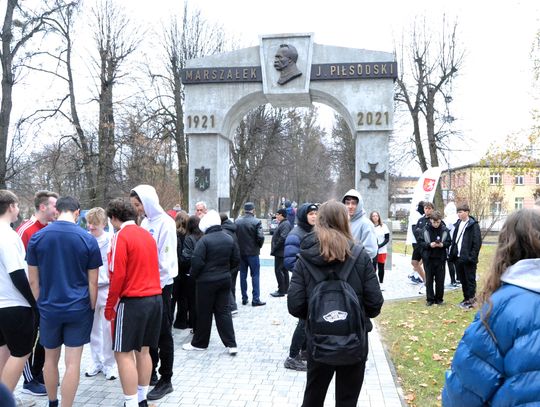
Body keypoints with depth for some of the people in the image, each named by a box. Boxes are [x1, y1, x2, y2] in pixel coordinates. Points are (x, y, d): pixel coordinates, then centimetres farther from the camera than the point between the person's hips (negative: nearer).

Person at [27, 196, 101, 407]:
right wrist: (91, 308, 7)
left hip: (49, 308, 3)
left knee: (51, 359, 20)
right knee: (73, 362, 4)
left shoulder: (37, 237, -3)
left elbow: (33, 280, 1)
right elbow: (92, 282, -4)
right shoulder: (88, 239, -8)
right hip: (79, 309, -2)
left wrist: (41, 303, 13)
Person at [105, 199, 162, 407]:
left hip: (133, 301, -7)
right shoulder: (147, 235, 12)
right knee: (143, 350, 15)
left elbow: (118, 275, -14)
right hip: (155, 298, 8)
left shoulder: (121, 236, -10)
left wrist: (109, 306, -6)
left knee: (124, 353, 1)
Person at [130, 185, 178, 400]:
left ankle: (166, 380, 13)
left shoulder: (165, 222, -13)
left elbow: (166, 257, -16)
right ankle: (150, 373, 31)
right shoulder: (145, 222, 8)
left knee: (163, 333, 2)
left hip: (160, 285, -7)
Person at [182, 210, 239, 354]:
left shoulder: (204, 240, -16)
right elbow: (236, 260, 7)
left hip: (207, 281, -5)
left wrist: (194, 275, -1)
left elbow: (197, 262, -19)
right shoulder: (229, 239, 2)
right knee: (224, 311, 10)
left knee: (204, 313, 8)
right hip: (224, 280, 5)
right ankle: (231, 344, 7)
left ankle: (199, 343, 22)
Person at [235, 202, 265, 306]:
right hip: (253, 252, -4)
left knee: (243, 275, 12)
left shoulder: (237, 221, 0)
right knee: (255, 275, 3)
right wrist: (259, 245, 1)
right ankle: (256, 299, 2)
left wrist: (239, 246, 11)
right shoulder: (256, 222, -13)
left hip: (240, 252, 4)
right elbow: (260, 237, -18)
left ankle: (244, 298, 18)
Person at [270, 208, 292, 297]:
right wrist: (274, 249, 14)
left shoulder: (285, 224, -18)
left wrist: (274, 249, -18)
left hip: (281, 252, -11)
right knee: (284, 270, 15)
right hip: (281, 252, 11)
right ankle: (285, 289, 24)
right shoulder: (282, 223, 15)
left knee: (278, 270, -6)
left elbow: (282, 238, -26)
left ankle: (281, 290, -1)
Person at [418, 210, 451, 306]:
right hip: (428, 258, 0)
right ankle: (430, 299, 15)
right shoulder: (425, 229, -5)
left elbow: (448, 242, 5)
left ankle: (439, 298, 20)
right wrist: (429, 245, -19)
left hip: (440, 258, 1)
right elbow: (419, 242, -3)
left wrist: (442, 244, -16)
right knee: (429, 279, 6)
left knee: (440, 280, 7)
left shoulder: (445, 230, -3)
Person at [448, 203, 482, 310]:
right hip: (458, 257, 7)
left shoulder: (473, 225, -10)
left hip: (468, 258, -7)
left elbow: (477, 242, -13)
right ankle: (466, 298, 25)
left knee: (470, 280, 2)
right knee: (462, 280, 14)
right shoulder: (458, 224, 12)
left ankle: (471, 300, 9)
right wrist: (453, 254, 8)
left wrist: (471, 257, -18)